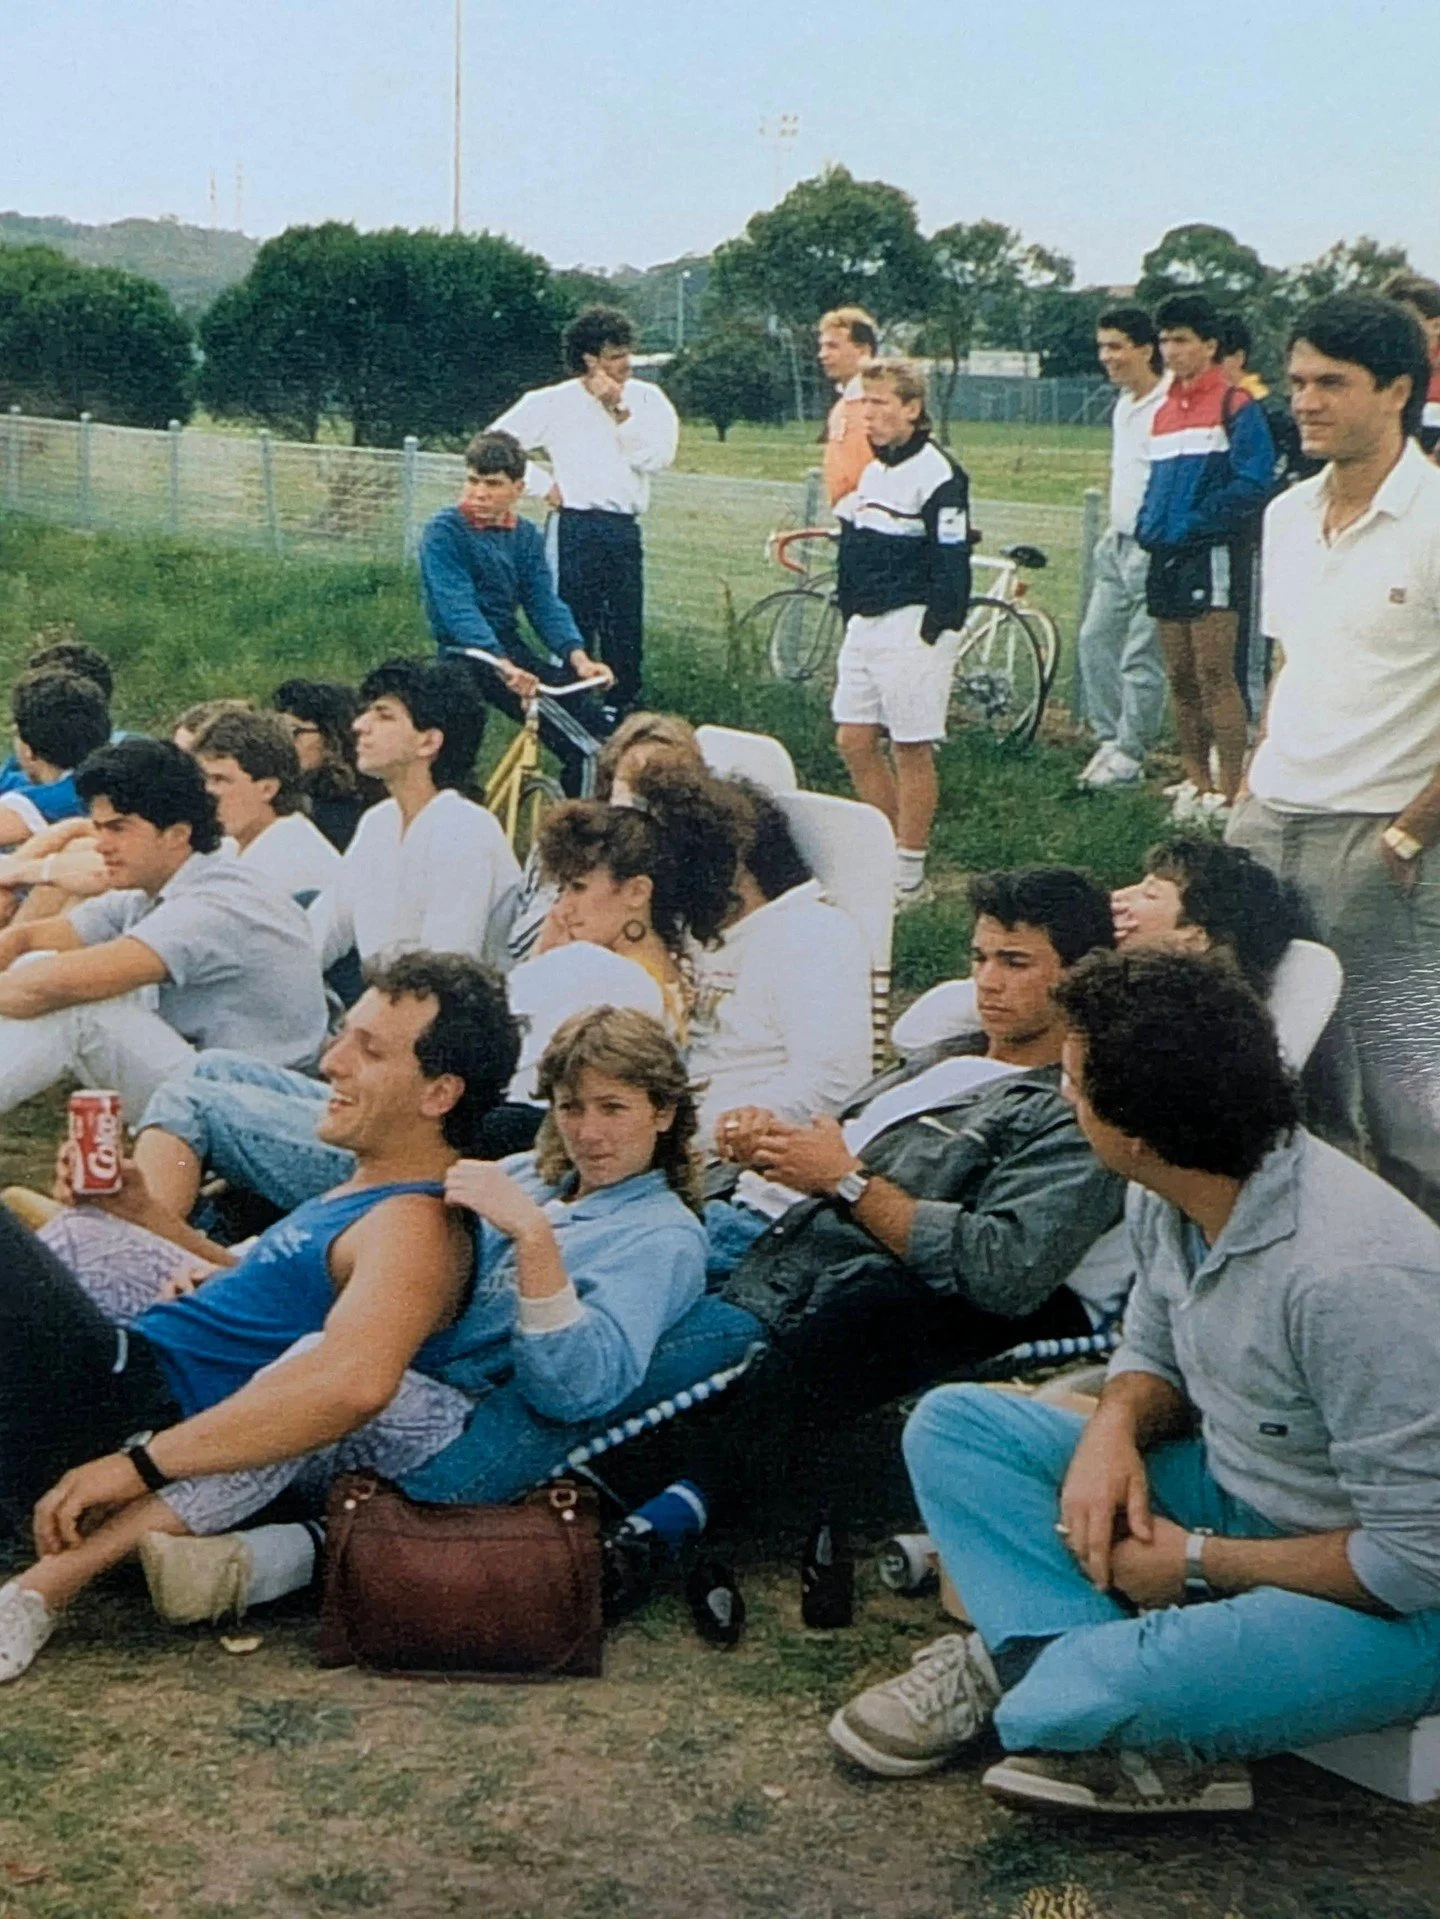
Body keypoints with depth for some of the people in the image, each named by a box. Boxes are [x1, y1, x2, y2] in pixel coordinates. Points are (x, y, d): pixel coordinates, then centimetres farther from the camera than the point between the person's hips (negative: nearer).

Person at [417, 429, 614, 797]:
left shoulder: (526, 536, 10)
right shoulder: (443, 532, -9)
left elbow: (544, 603, 1)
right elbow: (458, 608, -21)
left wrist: (578, 657, -18)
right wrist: (503, 666, -36)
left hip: (510, 646, 6)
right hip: (466, 653, -6)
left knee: (592, 720, -11)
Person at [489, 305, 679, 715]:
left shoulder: (645, 398, 7)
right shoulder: (555, 402, -2)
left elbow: (658, 457, -6)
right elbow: (496, 443, -1)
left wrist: (619, 410, -10)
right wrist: (542, 484, -2)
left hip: (626, 530, 4)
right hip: (576, 528, -4)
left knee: (627, 631, 9)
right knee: (575, 628, -1)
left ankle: (625, 712, 19)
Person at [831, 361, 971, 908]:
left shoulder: (937, 474, -13)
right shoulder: (873, 470, 15)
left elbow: (951, 566, -16)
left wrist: (932, 634, -17)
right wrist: (849, 614, 16)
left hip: (912, 630, -9)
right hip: (864, 627, 9)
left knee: (911, 750, -2)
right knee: (854, 741, 9)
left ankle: (910, 877, 5)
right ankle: (888, 855, 21)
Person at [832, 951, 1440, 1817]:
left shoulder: (1353, 1274, -32)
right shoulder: (1168, 1201, -5)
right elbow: (1155, 1354, 13)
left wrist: (1200, 1562, -17)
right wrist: (1114, 1429, -11)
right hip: (1232, 1502, 9)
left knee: (1160, 1680, -39)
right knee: (953, 1424, -1)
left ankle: (1007, 1675, -4)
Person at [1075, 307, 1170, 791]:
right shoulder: (1124, 406, 15)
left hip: (1152, 546, -10)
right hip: (1117, 544, 10)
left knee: (1141, 653, -4)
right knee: (1095, 638, 10)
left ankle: (1130, 755, 3)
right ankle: (1109, 738, 19)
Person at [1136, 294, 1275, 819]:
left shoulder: (1234, 406, -7)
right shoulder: (1164, 412, 17)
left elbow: (1254, 482, -14)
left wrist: (1197, 521, -16)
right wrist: (1147, 524, 9)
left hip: (1208, 555, -8)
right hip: (1164, 557, 8)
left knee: (1214, 676, -9)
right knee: (1181, 679, 10)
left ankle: (1231, 792, -7)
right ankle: (1195, 781, 19)